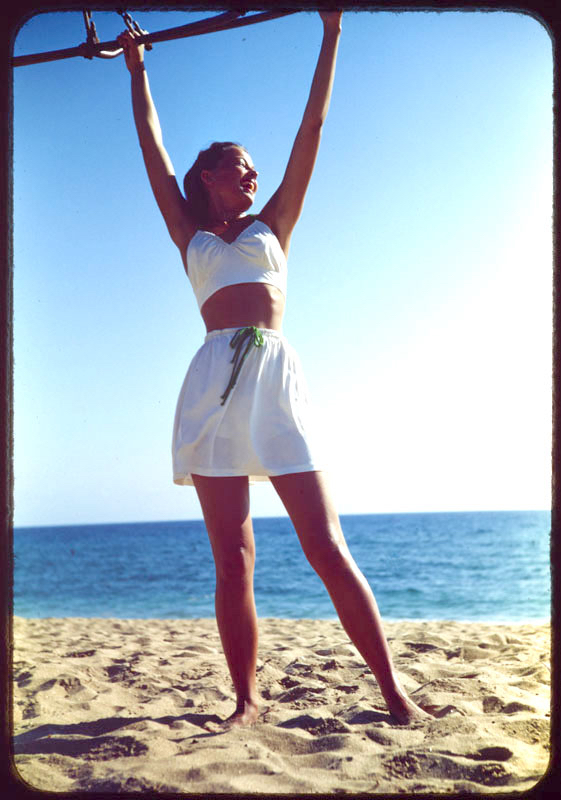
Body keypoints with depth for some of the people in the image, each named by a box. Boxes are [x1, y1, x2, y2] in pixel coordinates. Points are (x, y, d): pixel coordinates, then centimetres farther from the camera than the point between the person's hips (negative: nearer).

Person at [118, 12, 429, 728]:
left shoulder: (271, 227, 22)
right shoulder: (191, 237, 22)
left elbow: (312, 129, 22)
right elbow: (152, 145, 26)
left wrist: (331, 37, 24)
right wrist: (136, 68, 33)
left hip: (275, 375, 0)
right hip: (215, 380, 1)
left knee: (326, 546, -7)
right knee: (232, 560, -3)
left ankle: (392, 688, -5)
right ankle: (246, 699, 4)